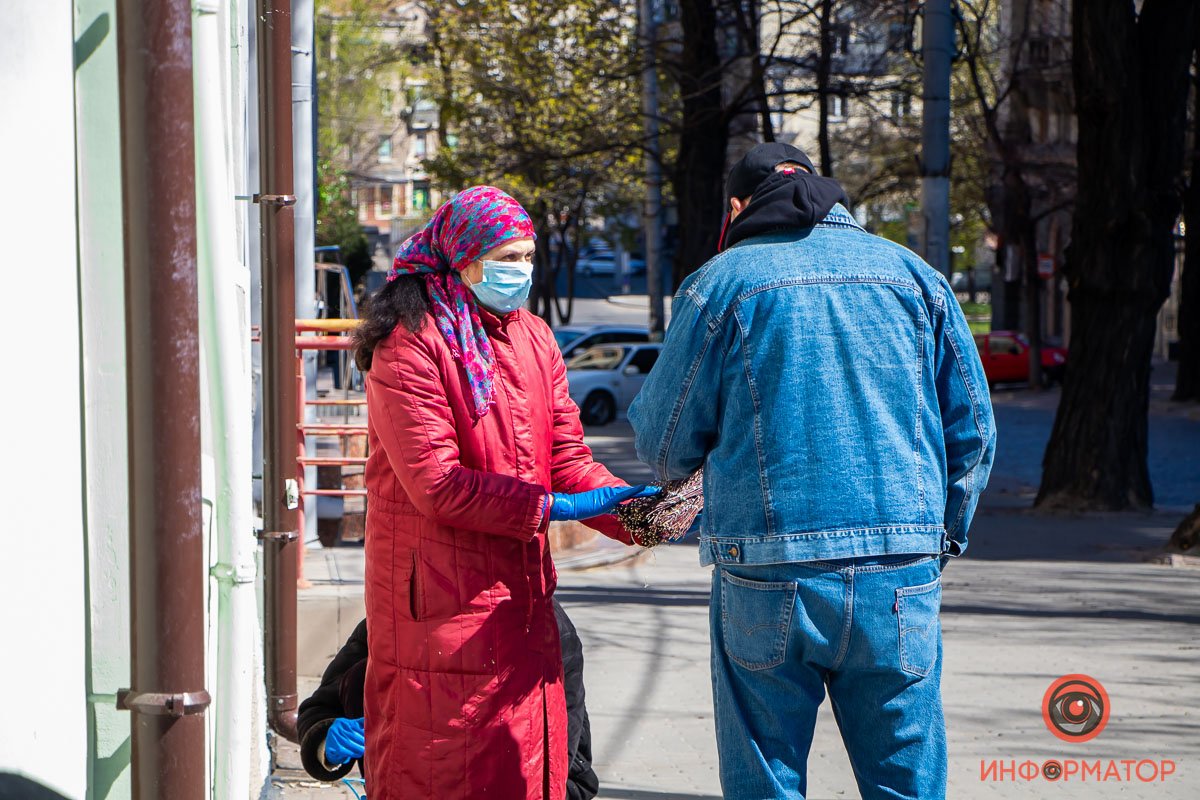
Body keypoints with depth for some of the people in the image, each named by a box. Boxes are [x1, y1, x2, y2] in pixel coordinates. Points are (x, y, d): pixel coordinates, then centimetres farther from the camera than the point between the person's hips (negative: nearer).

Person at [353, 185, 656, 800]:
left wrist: (635, 509, -11)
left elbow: (566, 459, 8)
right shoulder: (410, 347, -12)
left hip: (520, 588, 7)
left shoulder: (532, 340, 13)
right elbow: (436, 482, -19)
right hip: (442, 601, -7)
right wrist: (552, 506, -21)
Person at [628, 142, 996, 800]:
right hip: (900, 584, 2)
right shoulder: (913, 275, 9)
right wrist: (941, 537, 24)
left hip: (768, 582, -2)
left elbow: (665, 445, 3)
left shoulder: (721, 283, 1)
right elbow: (972, 430, 11)